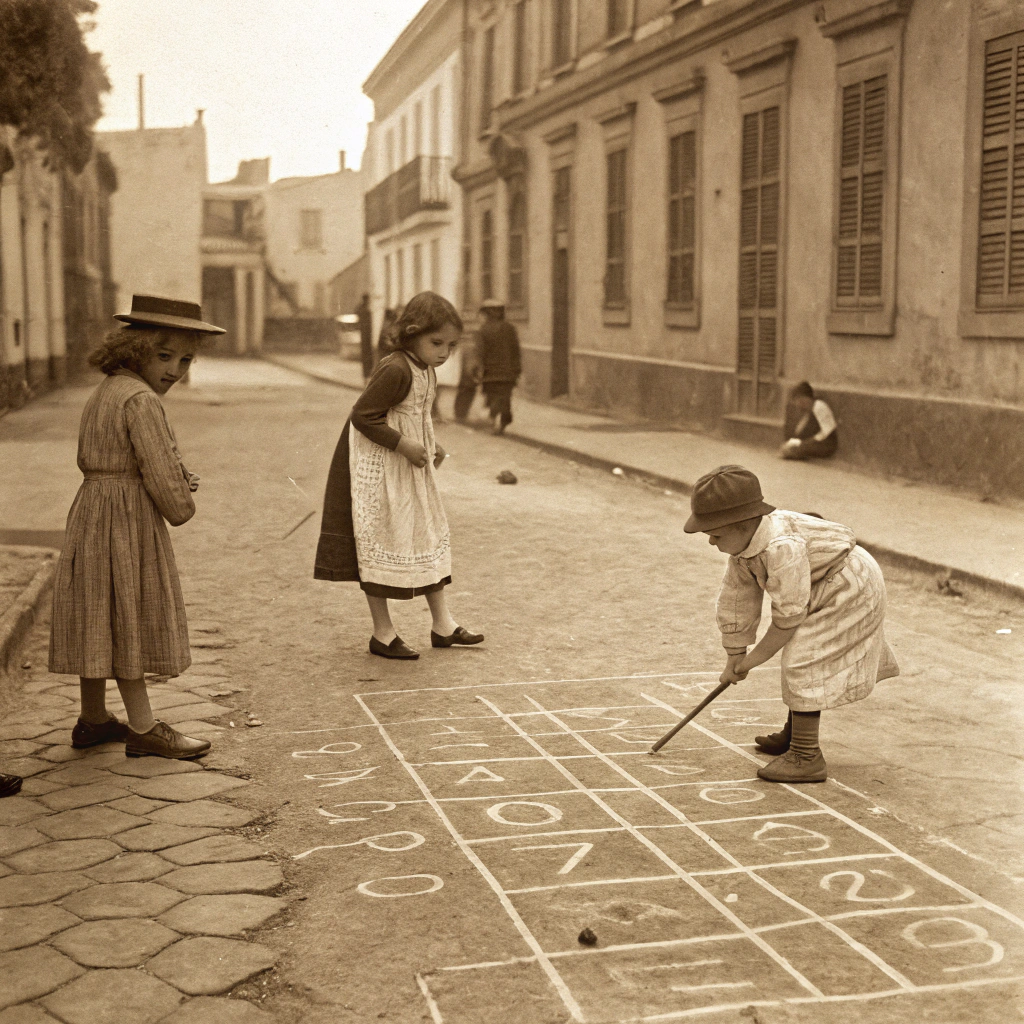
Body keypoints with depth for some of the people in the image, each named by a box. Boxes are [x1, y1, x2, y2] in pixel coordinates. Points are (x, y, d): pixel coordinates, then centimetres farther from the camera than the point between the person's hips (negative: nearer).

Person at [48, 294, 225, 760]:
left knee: (100, 623, 16)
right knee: (128, 620, -1)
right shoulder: (140, 399, -19)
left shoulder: (103, 393, 13)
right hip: (127, 523, -10)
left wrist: (177, 479, 8)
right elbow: (160, 473, -23)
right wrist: (181, 507, -1)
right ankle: (143, 729, 8)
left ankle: (92, 720, 26)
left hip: (91, 511, 10)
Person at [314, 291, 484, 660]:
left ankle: (442, 624, 24)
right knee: (380, 545, 0)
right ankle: (382, 633, 12)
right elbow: (362, 416, -26)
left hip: (411, 467, 10)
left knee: (429, 538, 14)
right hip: (379, 470, -10)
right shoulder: (396, 371, -25)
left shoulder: (425, 369, 4)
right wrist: (404, 445, -27)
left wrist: (430, 445, 4)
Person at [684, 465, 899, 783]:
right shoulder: (745, 542, -7)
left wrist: (755, 657, -14)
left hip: (850, 592, -10)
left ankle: (806, 757, -7)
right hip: (828, 593, 10)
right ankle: (794, 734, 42)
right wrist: (734, 656, 7)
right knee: (800, 660, 21)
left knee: (804, 662, -14)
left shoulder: (781, 548, -36)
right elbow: (736, 599, 2)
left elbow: (790, 615, -28)